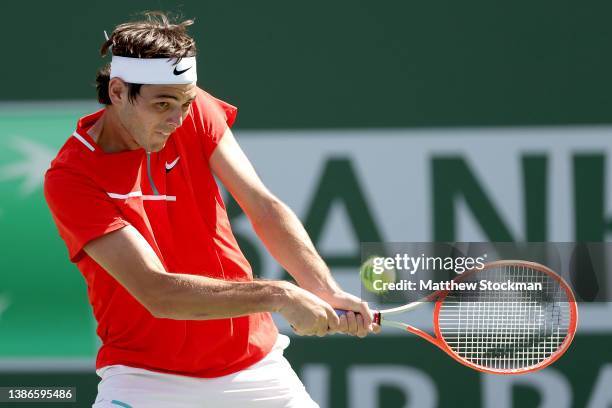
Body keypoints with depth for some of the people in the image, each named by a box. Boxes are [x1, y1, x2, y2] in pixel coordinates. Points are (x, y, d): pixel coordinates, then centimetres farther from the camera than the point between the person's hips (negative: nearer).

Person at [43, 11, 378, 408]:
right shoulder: (70, 178, -20)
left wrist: (328, 293, -22)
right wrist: (278, 296, -30)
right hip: (145, 374, -5)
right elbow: (157, 292, -26)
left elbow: (265, 208, -7)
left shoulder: (193, 109, -3)